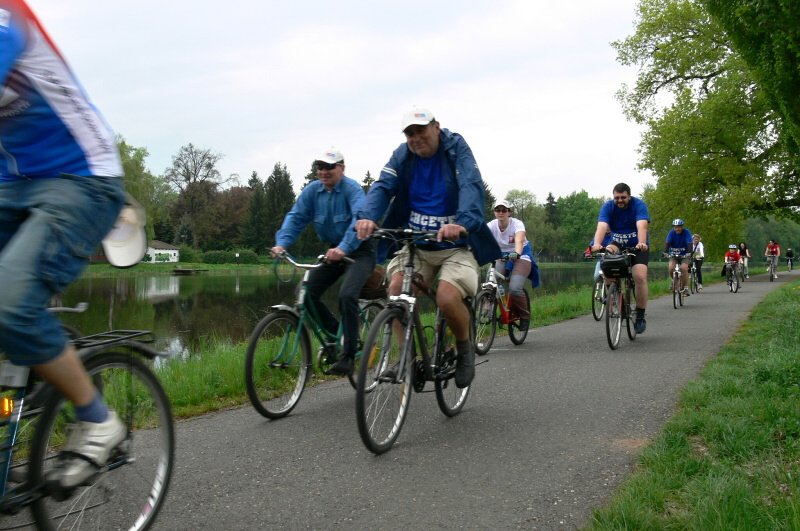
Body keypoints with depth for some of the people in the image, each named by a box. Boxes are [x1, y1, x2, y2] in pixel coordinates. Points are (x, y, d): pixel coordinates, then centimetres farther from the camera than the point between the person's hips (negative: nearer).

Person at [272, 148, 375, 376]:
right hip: (333, 251, 6)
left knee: (347, 295, -26)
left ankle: (348, 355, -13)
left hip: (358, 251, -6)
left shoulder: (352, 188, -18)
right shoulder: (312, 190, -1)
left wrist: (344, 248, -48)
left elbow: (360, 218, -34)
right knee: (307, 293, -6)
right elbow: (295, 217, -7)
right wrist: (282, 243, -26)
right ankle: (337, 336, 13)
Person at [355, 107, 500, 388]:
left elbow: (471, 186, -25)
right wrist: (368, 216, -36)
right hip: (415, 242, 3)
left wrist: (463, 223, -45)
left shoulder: (456, 148, -8)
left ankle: (465, 349, 6)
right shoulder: (402, 155, 1)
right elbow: (383, 186, -14)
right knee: (397, 288, -23)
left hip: (456, 245, -3)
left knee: (447, 298, -26)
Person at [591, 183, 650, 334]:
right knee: (607, 254, -32)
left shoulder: (639, 205, -18)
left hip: (637, 246, -2)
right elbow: (602, 226, -30)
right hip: (618, 244, 2)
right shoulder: (608, 206, -13)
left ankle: (640, 317, -6)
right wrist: (597, 244, -49)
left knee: (640, 277, -21)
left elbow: (642, 226, -34)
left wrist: (642, 243, -54)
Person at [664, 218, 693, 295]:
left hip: (684, 254, -2)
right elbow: (668, 244, -21)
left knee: (684, 268, -24)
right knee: (671, 269, -20)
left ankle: (684, 287, -11)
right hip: (674, 254, 2)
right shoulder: (671, 233, -11)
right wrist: (665, 253, -38)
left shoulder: (686, 232, -15)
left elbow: (689, 244, -25)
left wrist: (689, 253, -43)